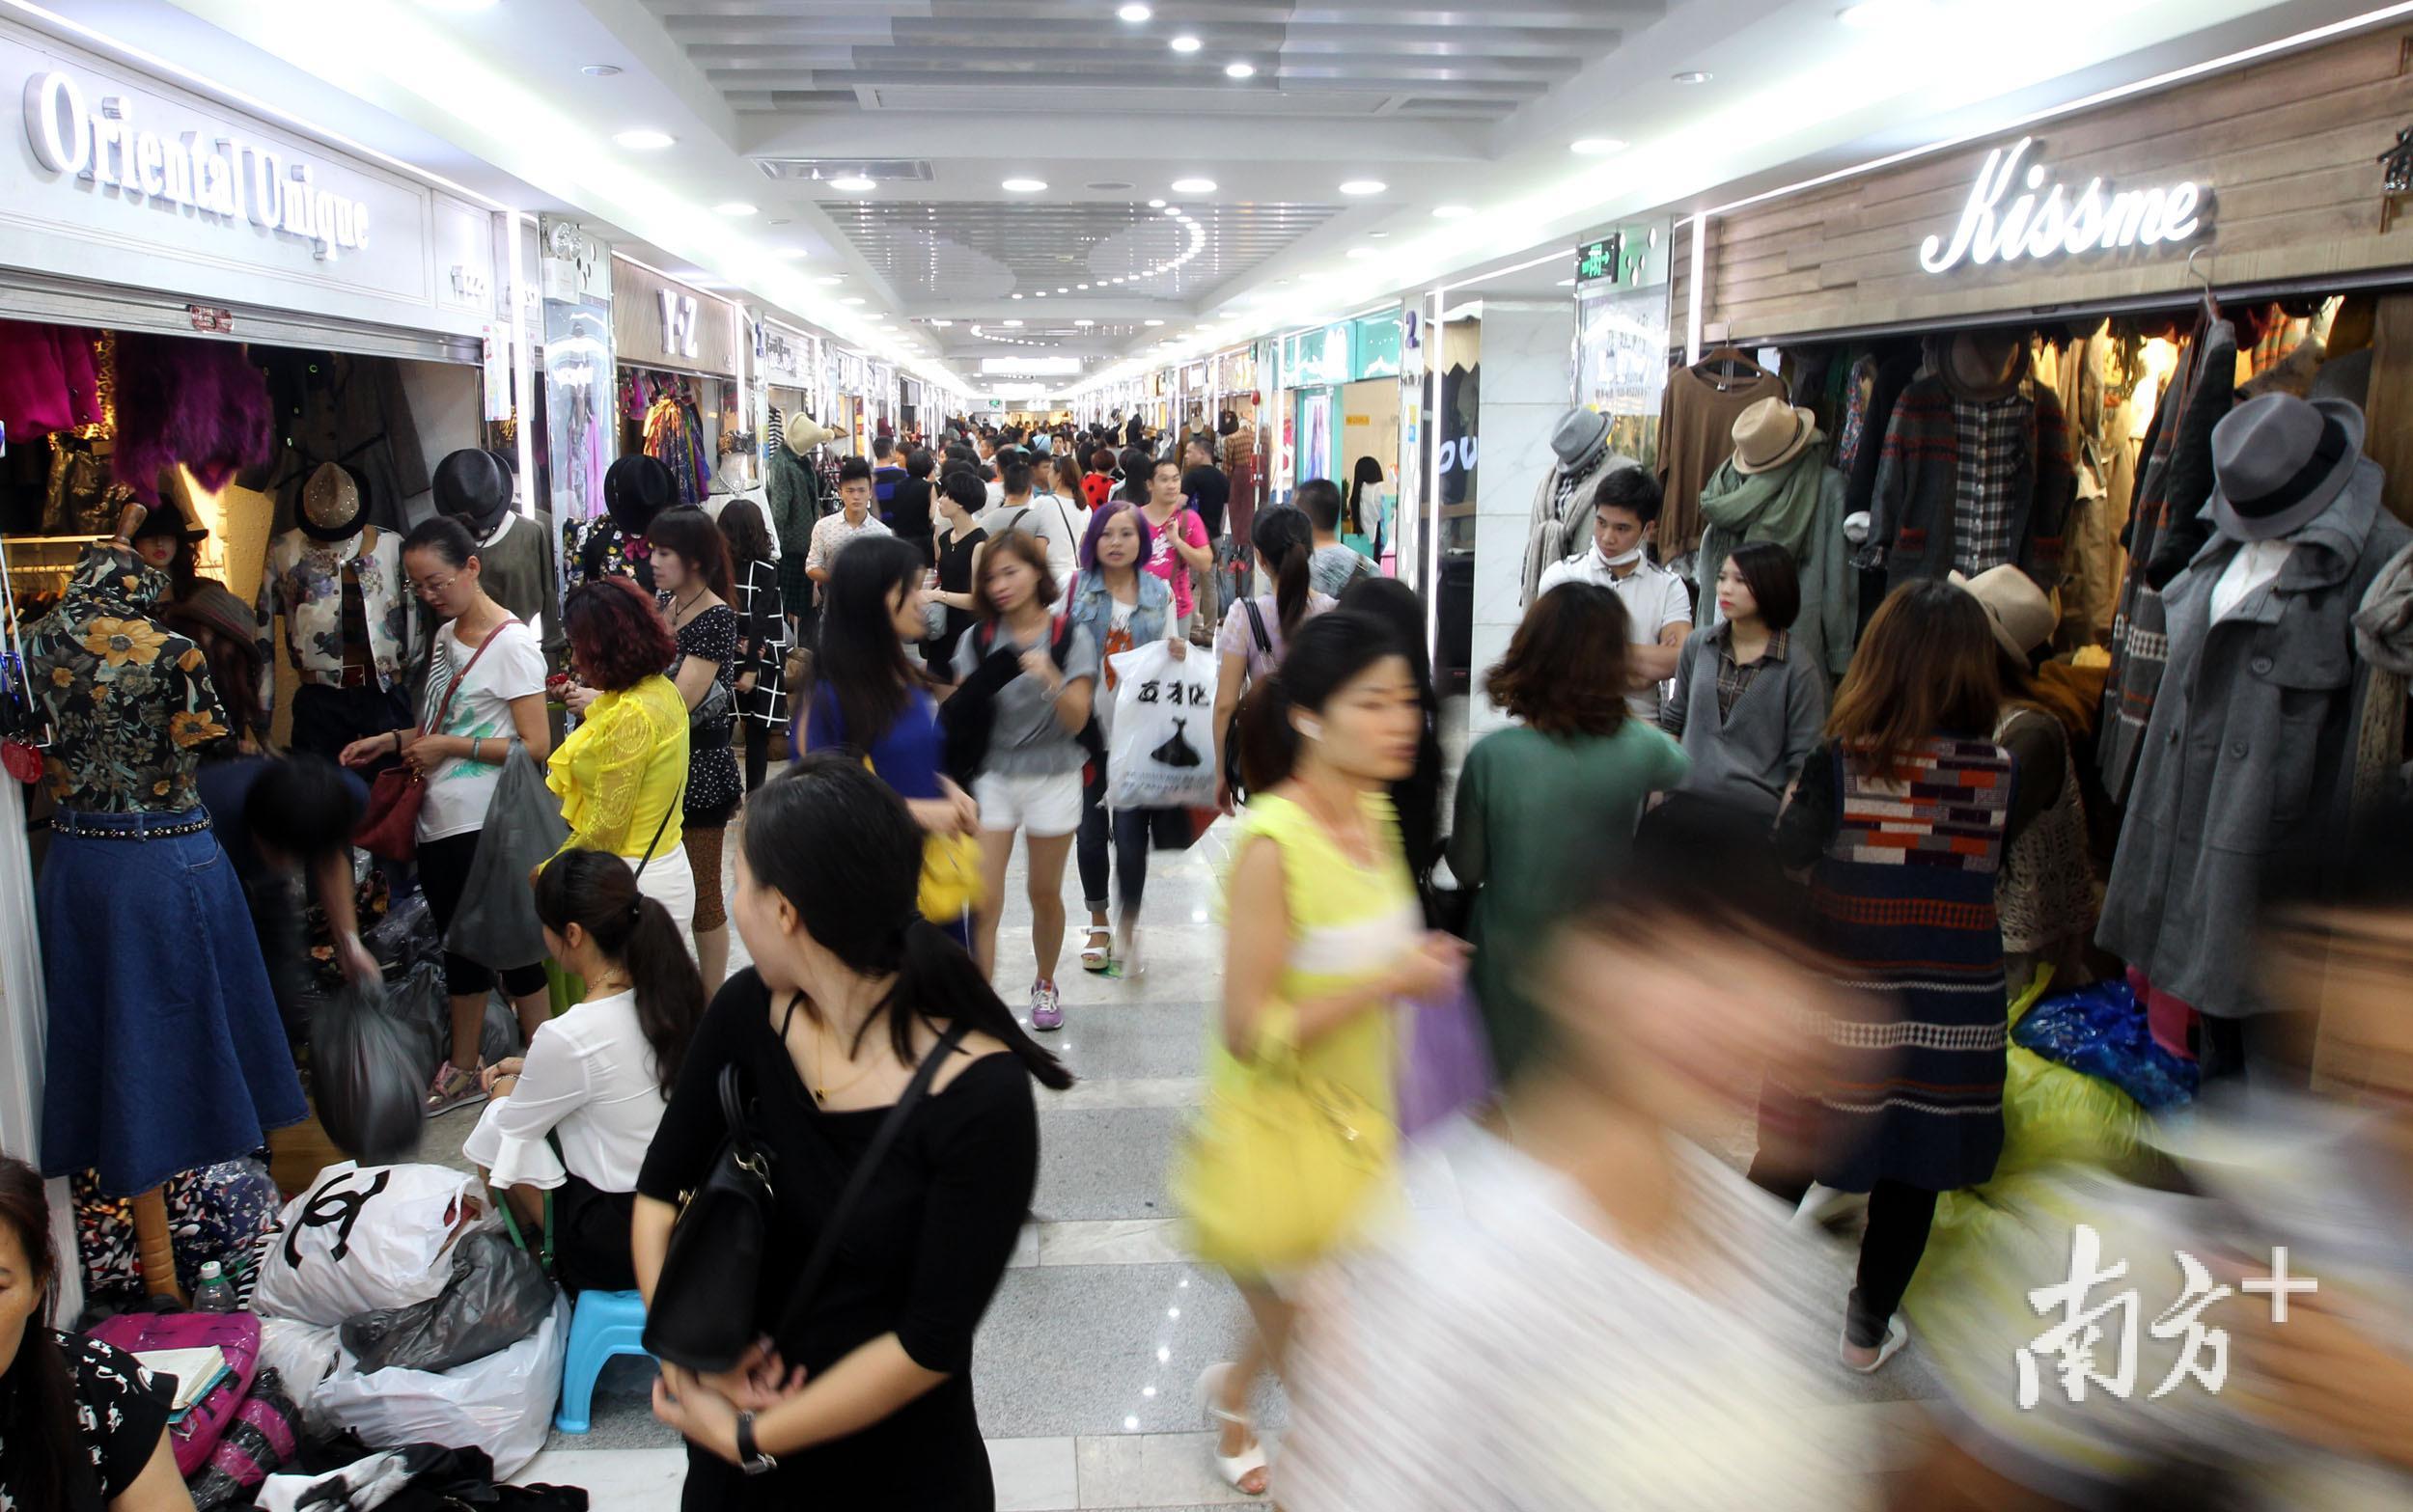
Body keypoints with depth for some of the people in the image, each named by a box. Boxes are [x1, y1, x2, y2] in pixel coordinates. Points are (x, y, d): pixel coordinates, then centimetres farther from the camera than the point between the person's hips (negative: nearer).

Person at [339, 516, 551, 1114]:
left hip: (488, 827, -9)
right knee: (459, 946, 18)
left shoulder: (511, 644, -14)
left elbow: (536, 745, -18)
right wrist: (390, 741, 6)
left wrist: (451, 748, -17)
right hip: (441, 821, 9)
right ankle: (462, 1070, 31)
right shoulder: (446, 635, 12)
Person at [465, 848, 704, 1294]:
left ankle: (550, 1258, 24)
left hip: (621, 1240, -7)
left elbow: (510, 1129, -6)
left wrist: (501, 1090, 15)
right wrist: (534, 1069, 14)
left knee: (495, 1135, 11)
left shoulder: (568, 1038, -26)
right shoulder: (673, 989, -8)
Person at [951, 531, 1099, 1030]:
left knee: (1045, 894, 13)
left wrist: (1050, 678, -29)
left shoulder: (1072, 639, -5)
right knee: (984, 899, -9)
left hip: (1052, 778, -1)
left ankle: (1045, 985, 35)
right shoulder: (977, 640, 0)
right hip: (991, 776, 1)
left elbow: (1077, 721, -11)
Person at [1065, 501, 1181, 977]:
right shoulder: (1077, 588, 2)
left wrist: (1179, 653, -11)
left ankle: (1129, 926, 12)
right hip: (1089, 726, 0)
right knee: (1090, 829, 10)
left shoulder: (1159, 592, 6)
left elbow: (1168, 655, 13)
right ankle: (1098, 923, 29)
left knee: (1131, 832, -6)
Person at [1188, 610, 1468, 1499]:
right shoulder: (1272, 843, -26)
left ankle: (1232, 1393, 51)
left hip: (1358, 1117, 7)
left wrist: (1422, 961, 2)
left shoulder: (1376, 812, -1)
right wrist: (1392, 982, -24)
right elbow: (1250, 1032, -26)